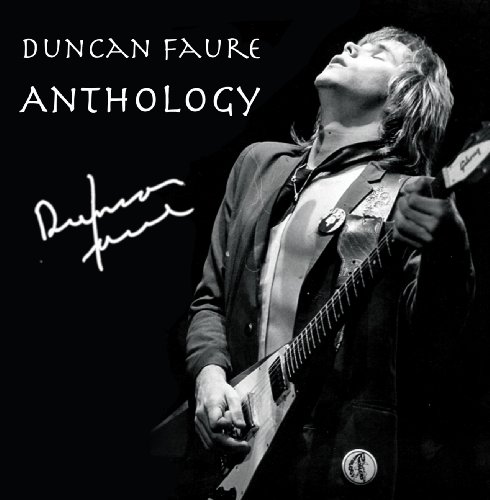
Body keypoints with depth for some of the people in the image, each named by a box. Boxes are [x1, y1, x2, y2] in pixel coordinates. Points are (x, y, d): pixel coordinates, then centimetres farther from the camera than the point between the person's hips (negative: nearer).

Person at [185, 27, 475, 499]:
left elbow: (428, 354, -13)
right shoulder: (258, 162, 9)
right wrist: (209, 372, -6)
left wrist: (446, 251, -29)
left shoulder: (412, 198, -5)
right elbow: (211, 297, 11)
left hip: (337, 459, -4)